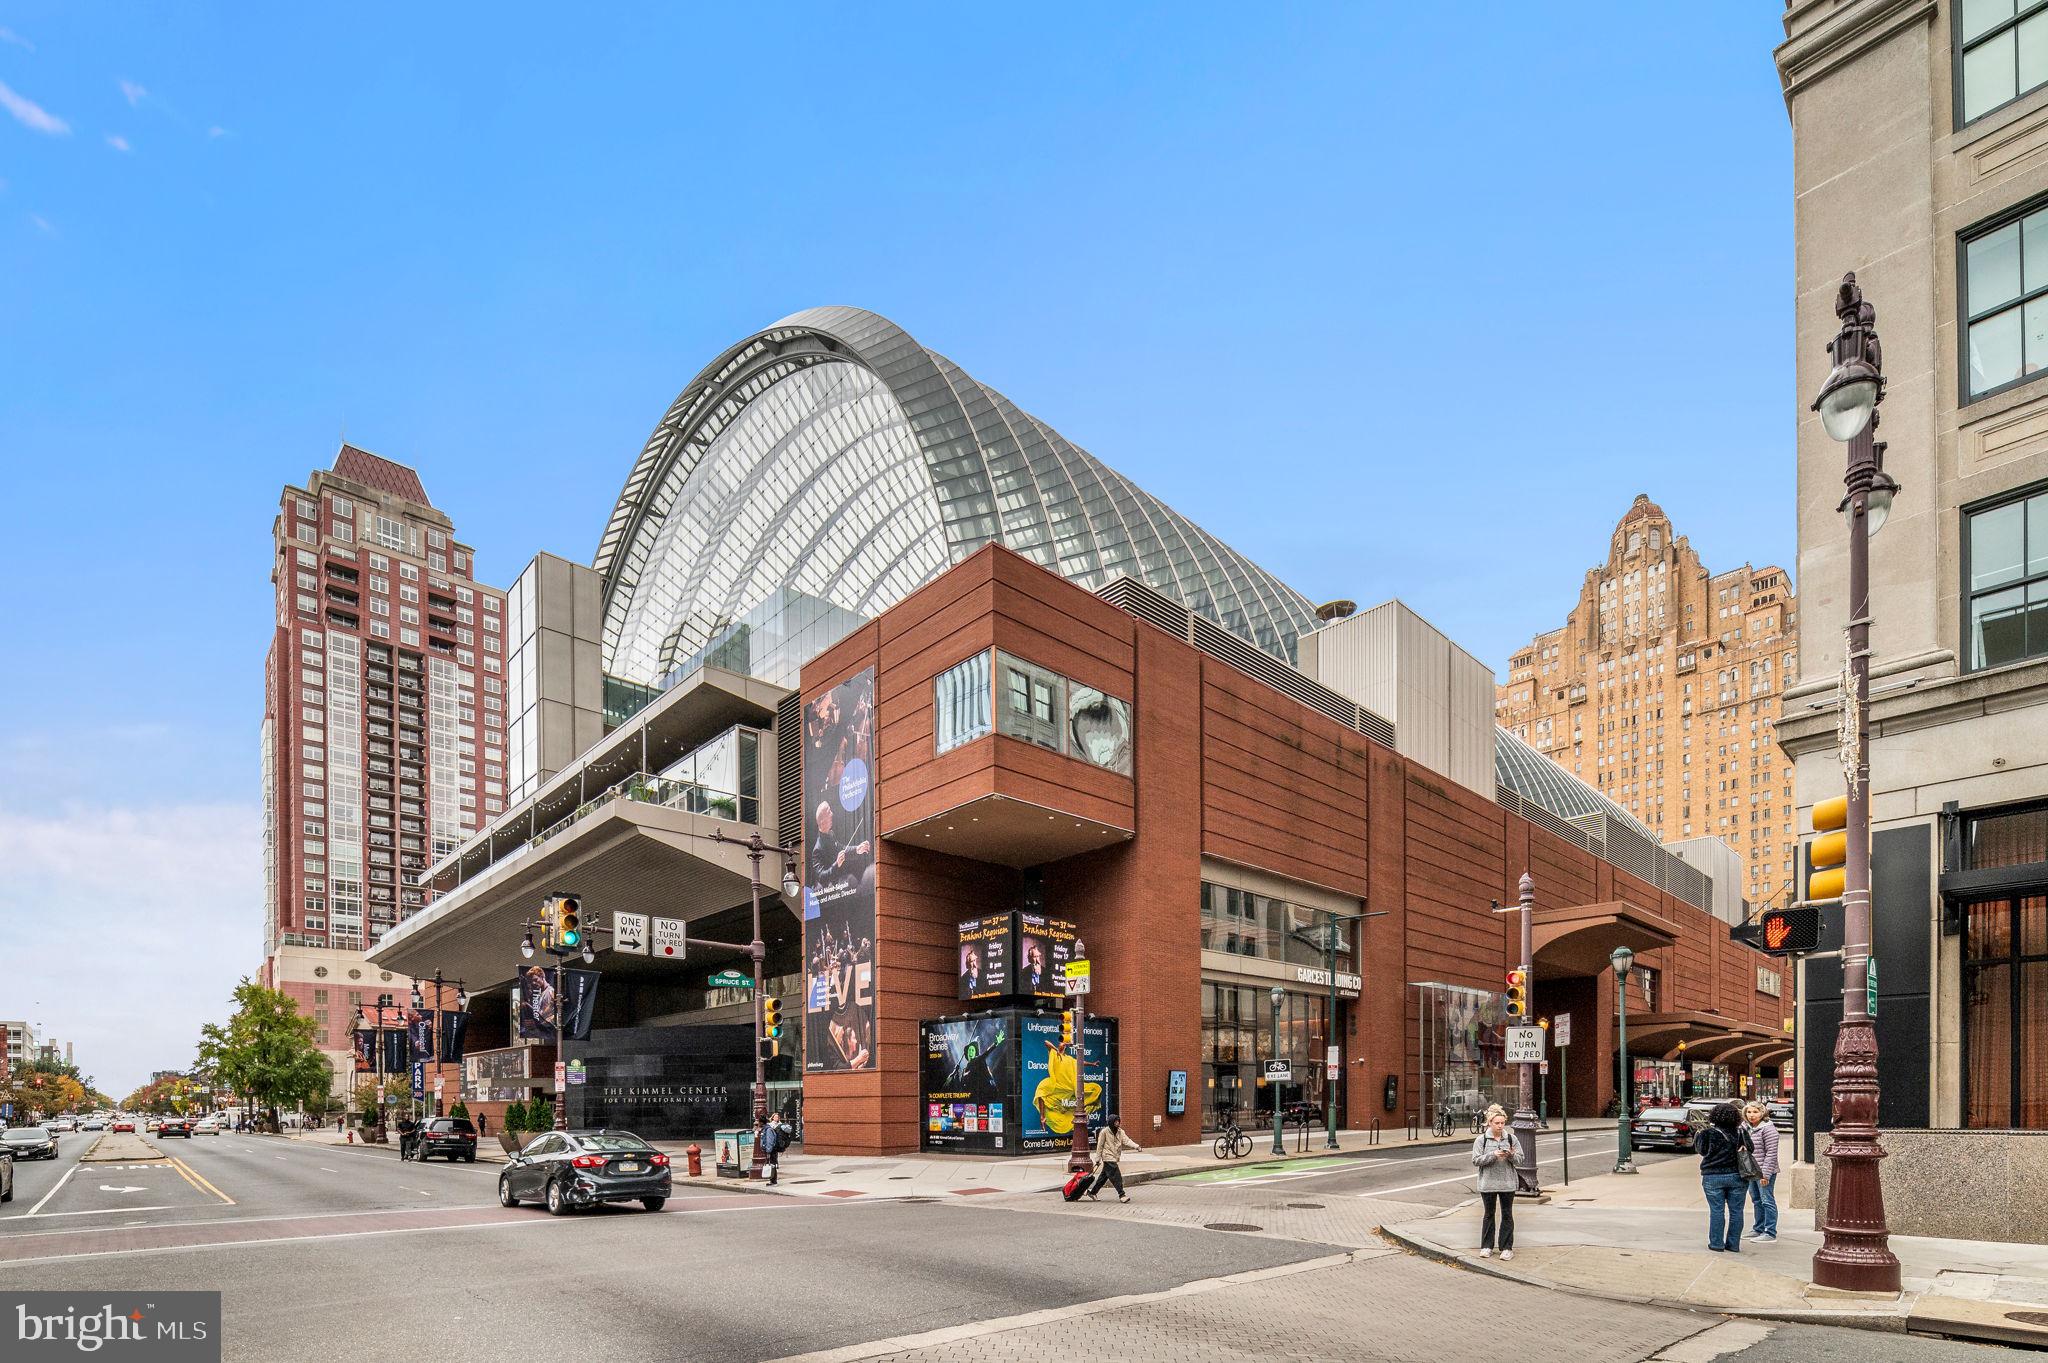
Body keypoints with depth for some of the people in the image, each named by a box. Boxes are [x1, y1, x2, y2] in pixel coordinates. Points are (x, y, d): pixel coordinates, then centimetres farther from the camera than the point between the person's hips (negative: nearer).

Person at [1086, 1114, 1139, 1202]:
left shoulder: (1120, 1132, 9)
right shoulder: (1104, 1132, -10)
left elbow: (1126, 1141, -4)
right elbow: (1100, 1146, -6)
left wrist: (1136, 1146, -22)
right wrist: (1098, 1159, -6)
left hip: (1114, 1158, 7)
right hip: (1108, 1158, -7)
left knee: (1103, 1177, 15)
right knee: (1116, 1177, -11)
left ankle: (1092, 1192, 26)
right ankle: (1121, 1195, -6)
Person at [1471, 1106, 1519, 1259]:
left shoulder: (1511, 1138, 2)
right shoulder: (1481, 1139, -4)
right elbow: (1476, 1160, -9)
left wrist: (1511, 1155, -18)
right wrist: (1493, 1155, -21)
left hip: (1508, 1183, 1)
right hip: (1488, 1183, -1)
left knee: (1507, 1215, 5)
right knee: (1489, 1214, 8)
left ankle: (1506, 1247, 14)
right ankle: (1487, 1246, 17)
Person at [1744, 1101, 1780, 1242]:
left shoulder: (1768, 1129, -14)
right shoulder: (1748, 1129, 12)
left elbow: (1771, 1153, -17)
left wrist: (1766, 1173, -20)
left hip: (1764, 1172, -9)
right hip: (1752, 1172, 9)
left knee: (1767, 1201, -3)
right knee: (1757, 1201, 16)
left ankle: (1770, 1233, 3)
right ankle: (1758, 1229, 26)